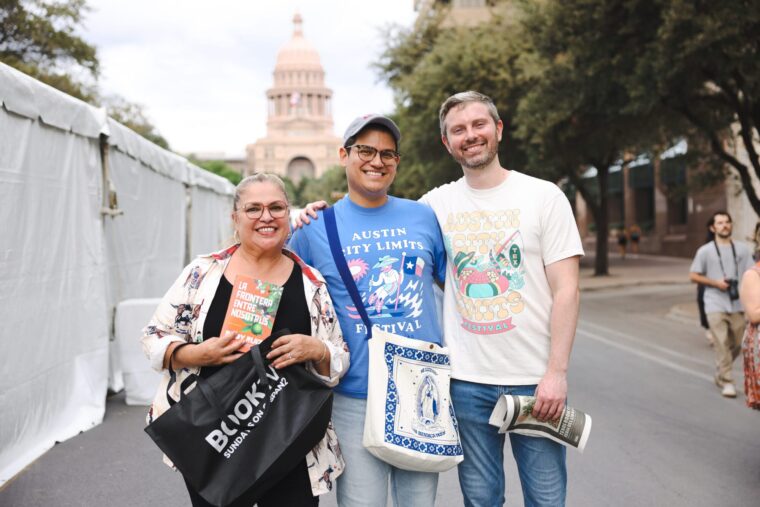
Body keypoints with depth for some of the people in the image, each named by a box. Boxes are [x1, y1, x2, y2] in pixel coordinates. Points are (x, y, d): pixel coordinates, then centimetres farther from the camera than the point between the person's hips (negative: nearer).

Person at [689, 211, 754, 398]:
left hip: (737, 305, 3)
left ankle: (720, 374, 32)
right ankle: (727, 382, -1)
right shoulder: (705, 251, 1)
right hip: (715, 305, -3)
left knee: (736, 344, 9)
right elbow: (693, 276, 4)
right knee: (722, 344, -8)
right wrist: (716, 283, -9)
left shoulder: (742, 249, 8)